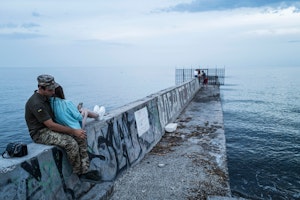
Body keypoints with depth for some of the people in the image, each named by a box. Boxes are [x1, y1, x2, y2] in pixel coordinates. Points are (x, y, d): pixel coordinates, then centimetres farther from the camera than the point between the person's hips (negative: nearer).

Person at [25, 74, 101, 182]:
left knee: (81, 136, -8)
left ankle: (84, 171, -8)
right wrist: (74, 131, -21)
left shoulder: (46, 97, 7)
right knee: (71, 142, -29)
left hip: (50, 127, 9)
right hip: (40, 133, -9)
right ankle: (78, 173, -5)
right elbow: (51, 125, -25)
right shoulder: (36, 103, -23)